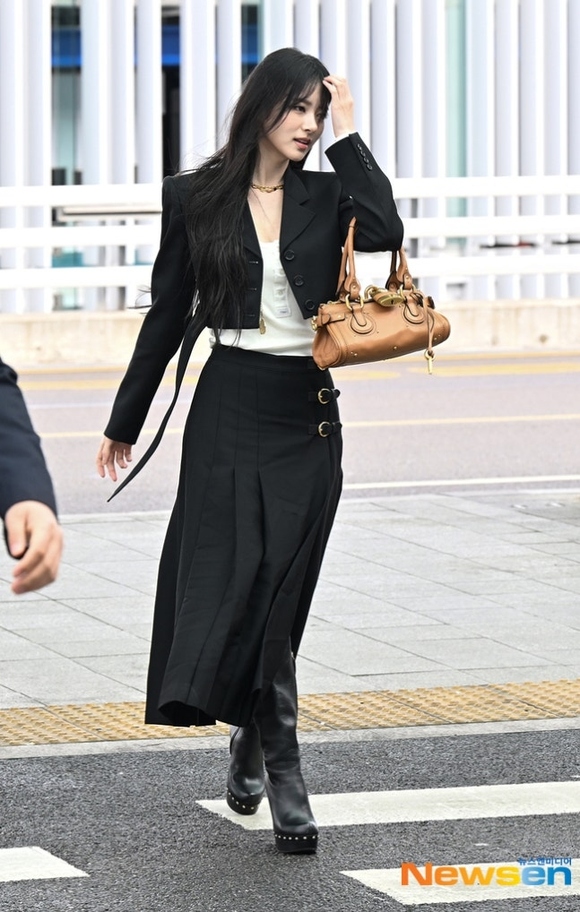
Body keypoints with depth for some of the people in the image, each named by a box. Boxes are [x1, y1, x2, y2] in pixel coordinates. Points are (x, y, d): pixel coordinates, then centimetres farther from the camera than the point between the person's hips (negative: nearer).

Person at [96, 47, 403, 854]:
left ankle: (255, 740, 12)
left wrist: (348, 136, -9)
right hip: (230, 408, -1)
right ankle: (278, 767, 1)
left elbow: (386, 232, -17)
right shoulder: (196, 198, 3)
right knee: (230, 580, -8)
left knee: (276, 593, -1)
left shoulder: (326, 197, 5)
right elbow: (168, 313, 9)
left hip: (307, 413, 1)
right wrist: (127, 422, 13)